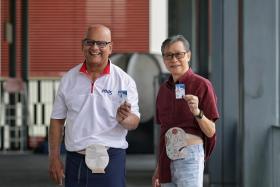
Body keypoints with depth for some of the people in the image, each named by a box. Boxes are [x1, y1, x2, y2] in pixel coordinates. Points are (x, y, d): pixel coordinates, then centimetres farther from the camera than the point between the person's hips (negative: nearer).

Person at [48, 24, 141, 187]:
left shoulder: (124, 80, 0)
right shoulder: (69, 79, 8)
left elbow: (134, 122, -2)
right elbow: (57, 120, 12)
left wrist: (124, 118, -25)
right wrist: (54, 157, 5)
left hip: (110, 160, -3)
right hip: (75, 161, 3)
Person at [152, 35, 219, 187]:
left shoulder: (201, 85, -5)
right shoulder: (163, 89, 13)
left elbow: (211, 132, -6)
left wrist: (197, 112, -23)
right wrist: (158, 168, 19)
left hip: (189, 156, -6)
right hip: (167, 160, 6)